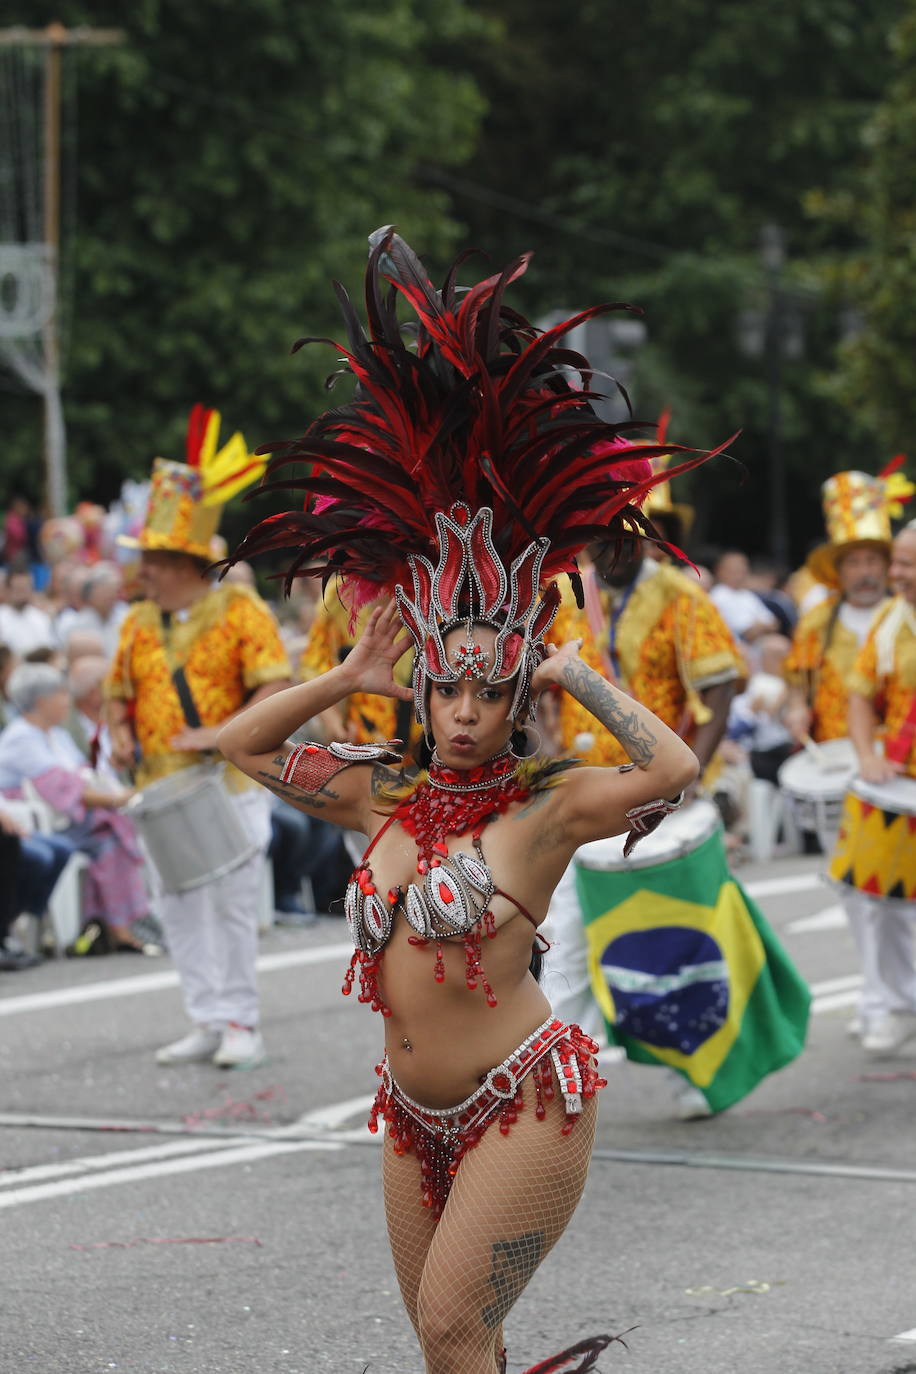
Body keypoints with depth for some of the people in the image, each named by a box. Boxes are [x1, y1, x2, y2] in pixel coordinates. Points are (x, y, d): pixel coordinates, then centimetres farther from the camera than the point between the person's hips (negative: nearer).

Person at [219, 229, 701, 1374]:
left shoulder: (545, 808, -10)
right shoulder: (381, 796, 7)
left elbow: (674, 768, -26)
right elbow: (243, 743, 17)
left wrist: (578, 677, -15)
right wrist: (348, 679, 6)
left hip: (523, 1098, -7)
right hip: (414, 1110, 7)